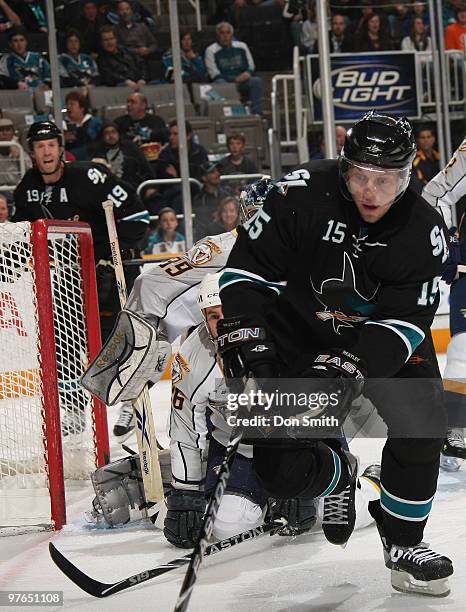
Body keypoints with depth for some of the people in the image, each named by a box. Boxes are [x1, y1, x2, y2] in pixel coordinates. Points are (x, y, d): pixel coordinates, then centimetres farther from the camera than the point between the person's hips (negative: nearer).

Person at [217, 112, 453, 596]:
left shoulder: (423, 230, -19)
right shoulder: (304, 193, -24)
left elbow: (404, 322, -22)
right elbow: (246, 271, -17)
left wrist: (348, 370, -35)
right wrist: (247, 346, -26)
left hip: (380, 335, 1)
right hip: (296, 330, -1)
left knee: (421, 423, -20)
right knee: (282, 470, -11)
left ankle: (403, 541, 4)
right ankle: (335, 471, 26)